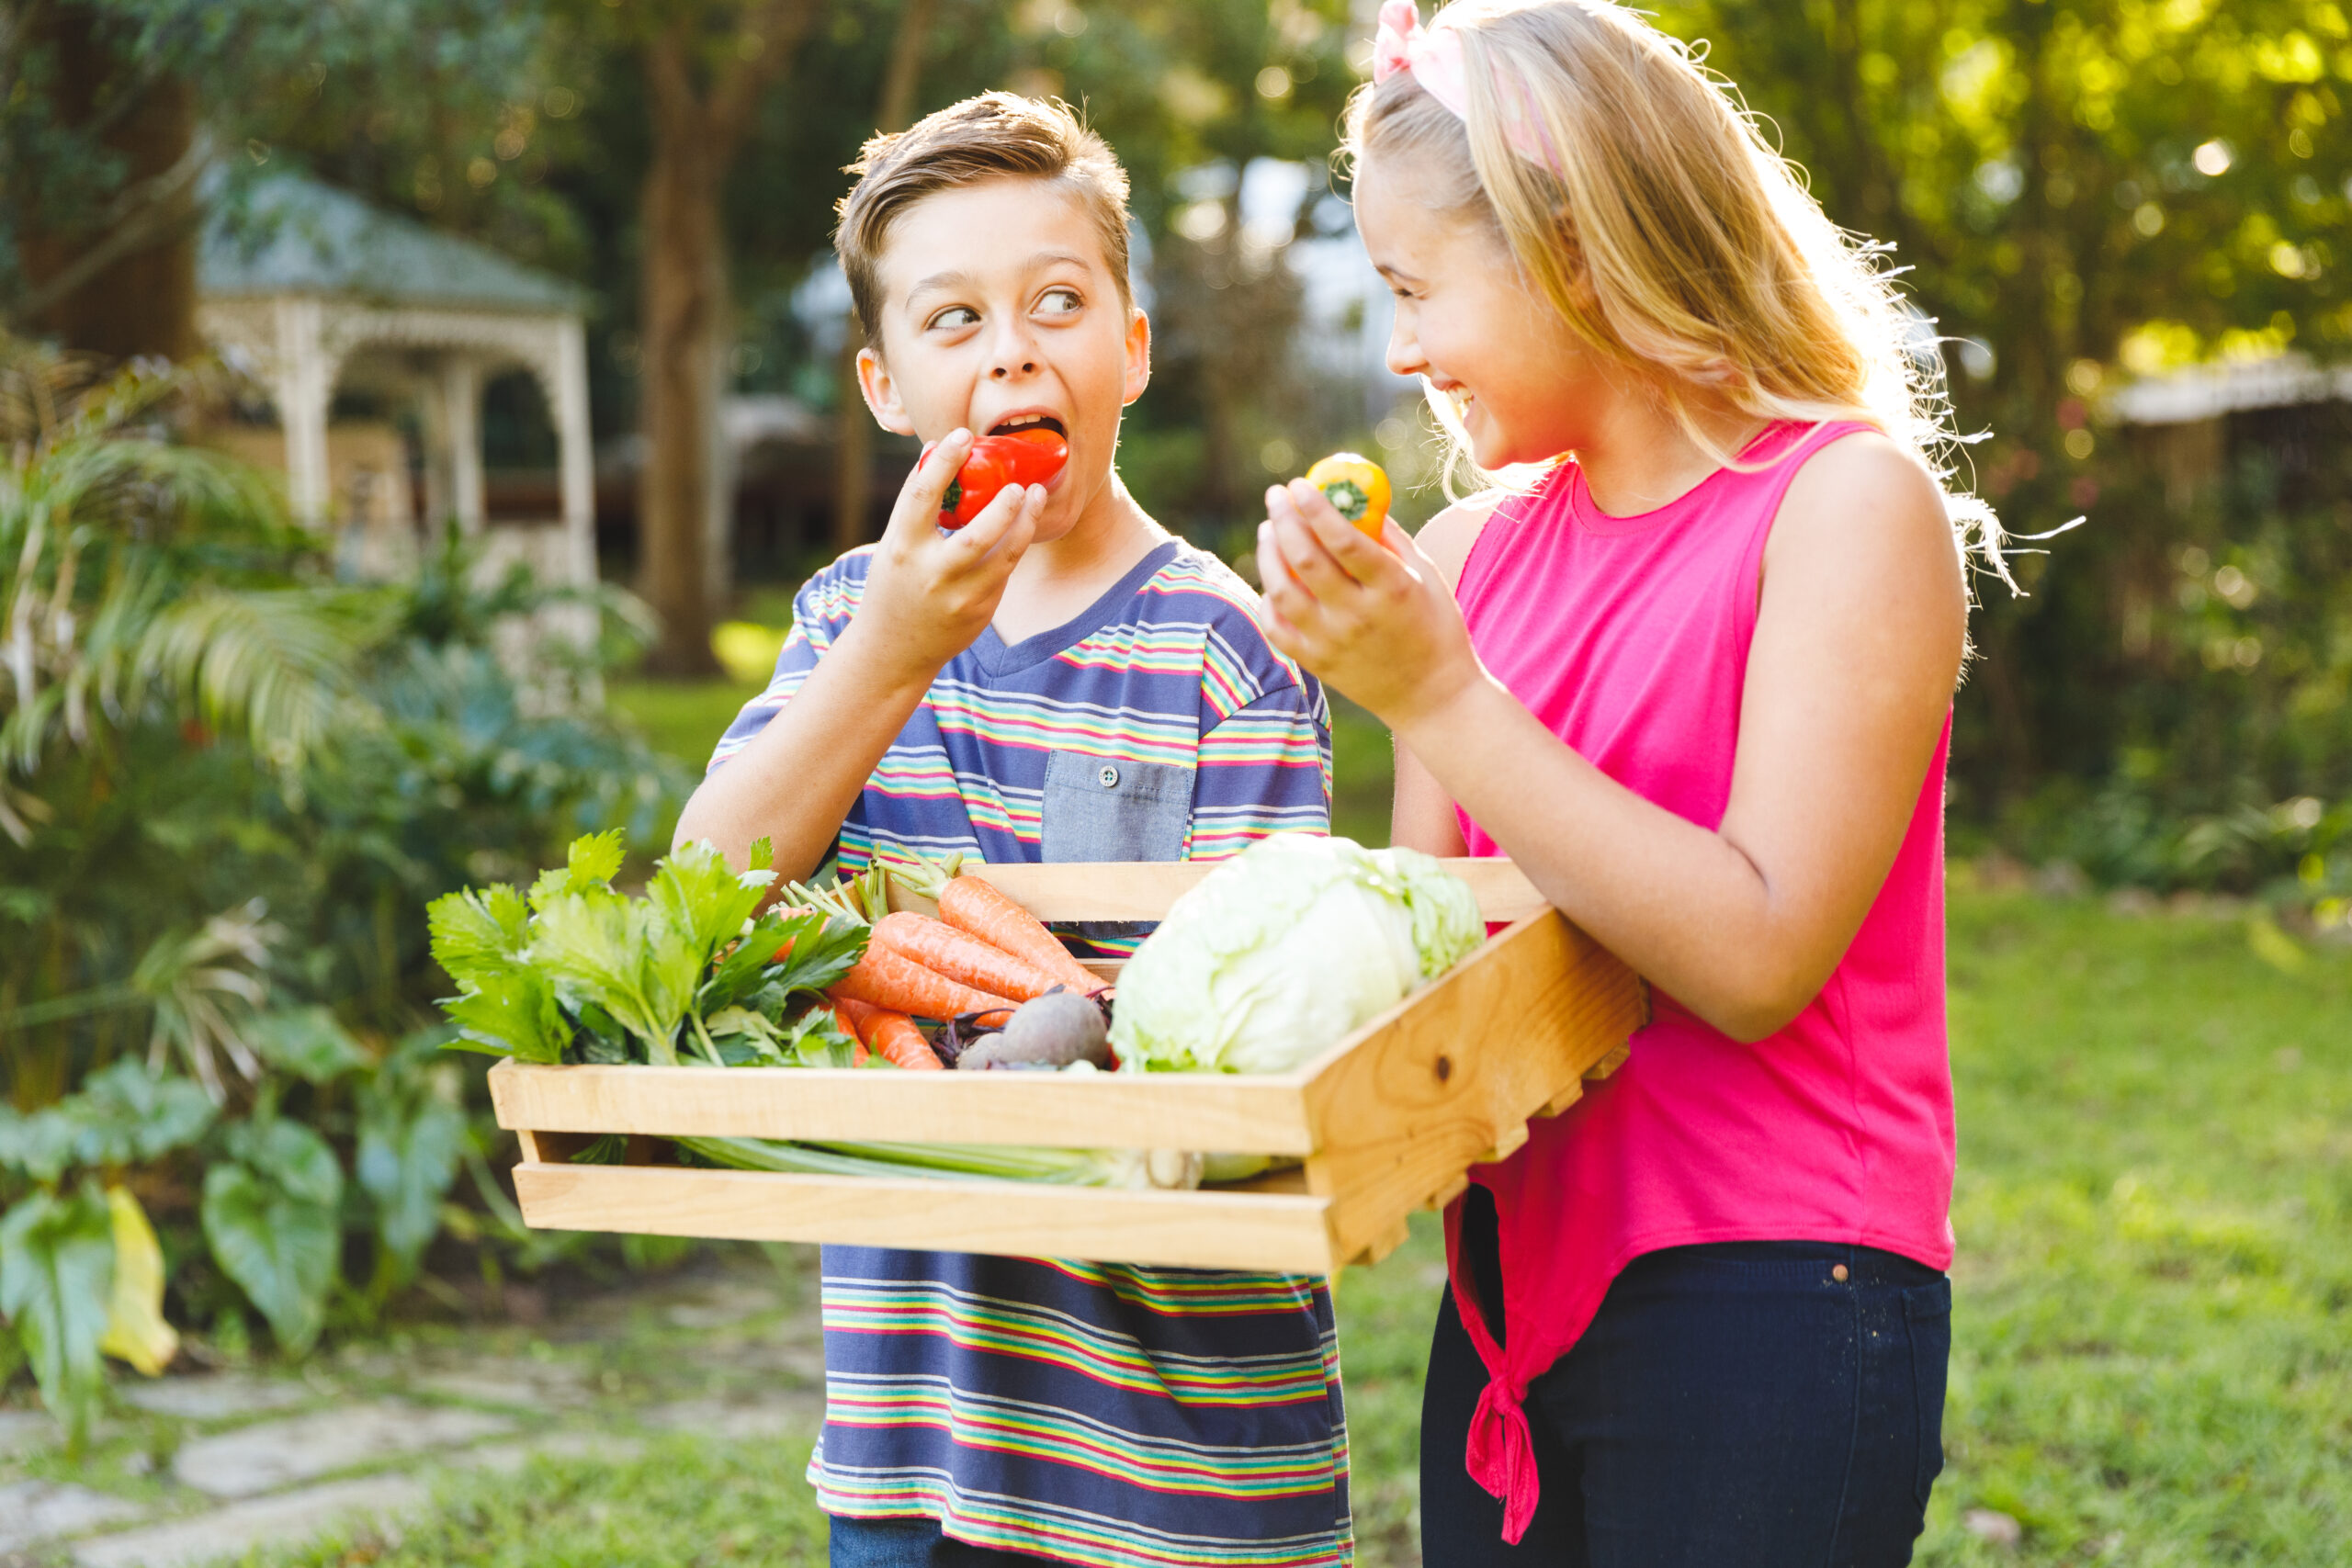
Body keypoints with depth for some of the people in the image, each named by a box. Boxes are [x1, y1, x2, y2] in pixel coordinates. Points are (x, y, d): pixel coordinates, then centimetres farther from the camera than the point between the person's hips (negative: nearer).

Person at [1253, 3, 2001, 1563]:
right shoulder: (1474, 554, 8)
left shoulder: (1851, 502, -8)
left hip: (1775, 1300, -6)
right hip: (1518, 1291, 6)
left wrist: (1442, 698, -18)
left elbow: (1758, 956, -18)